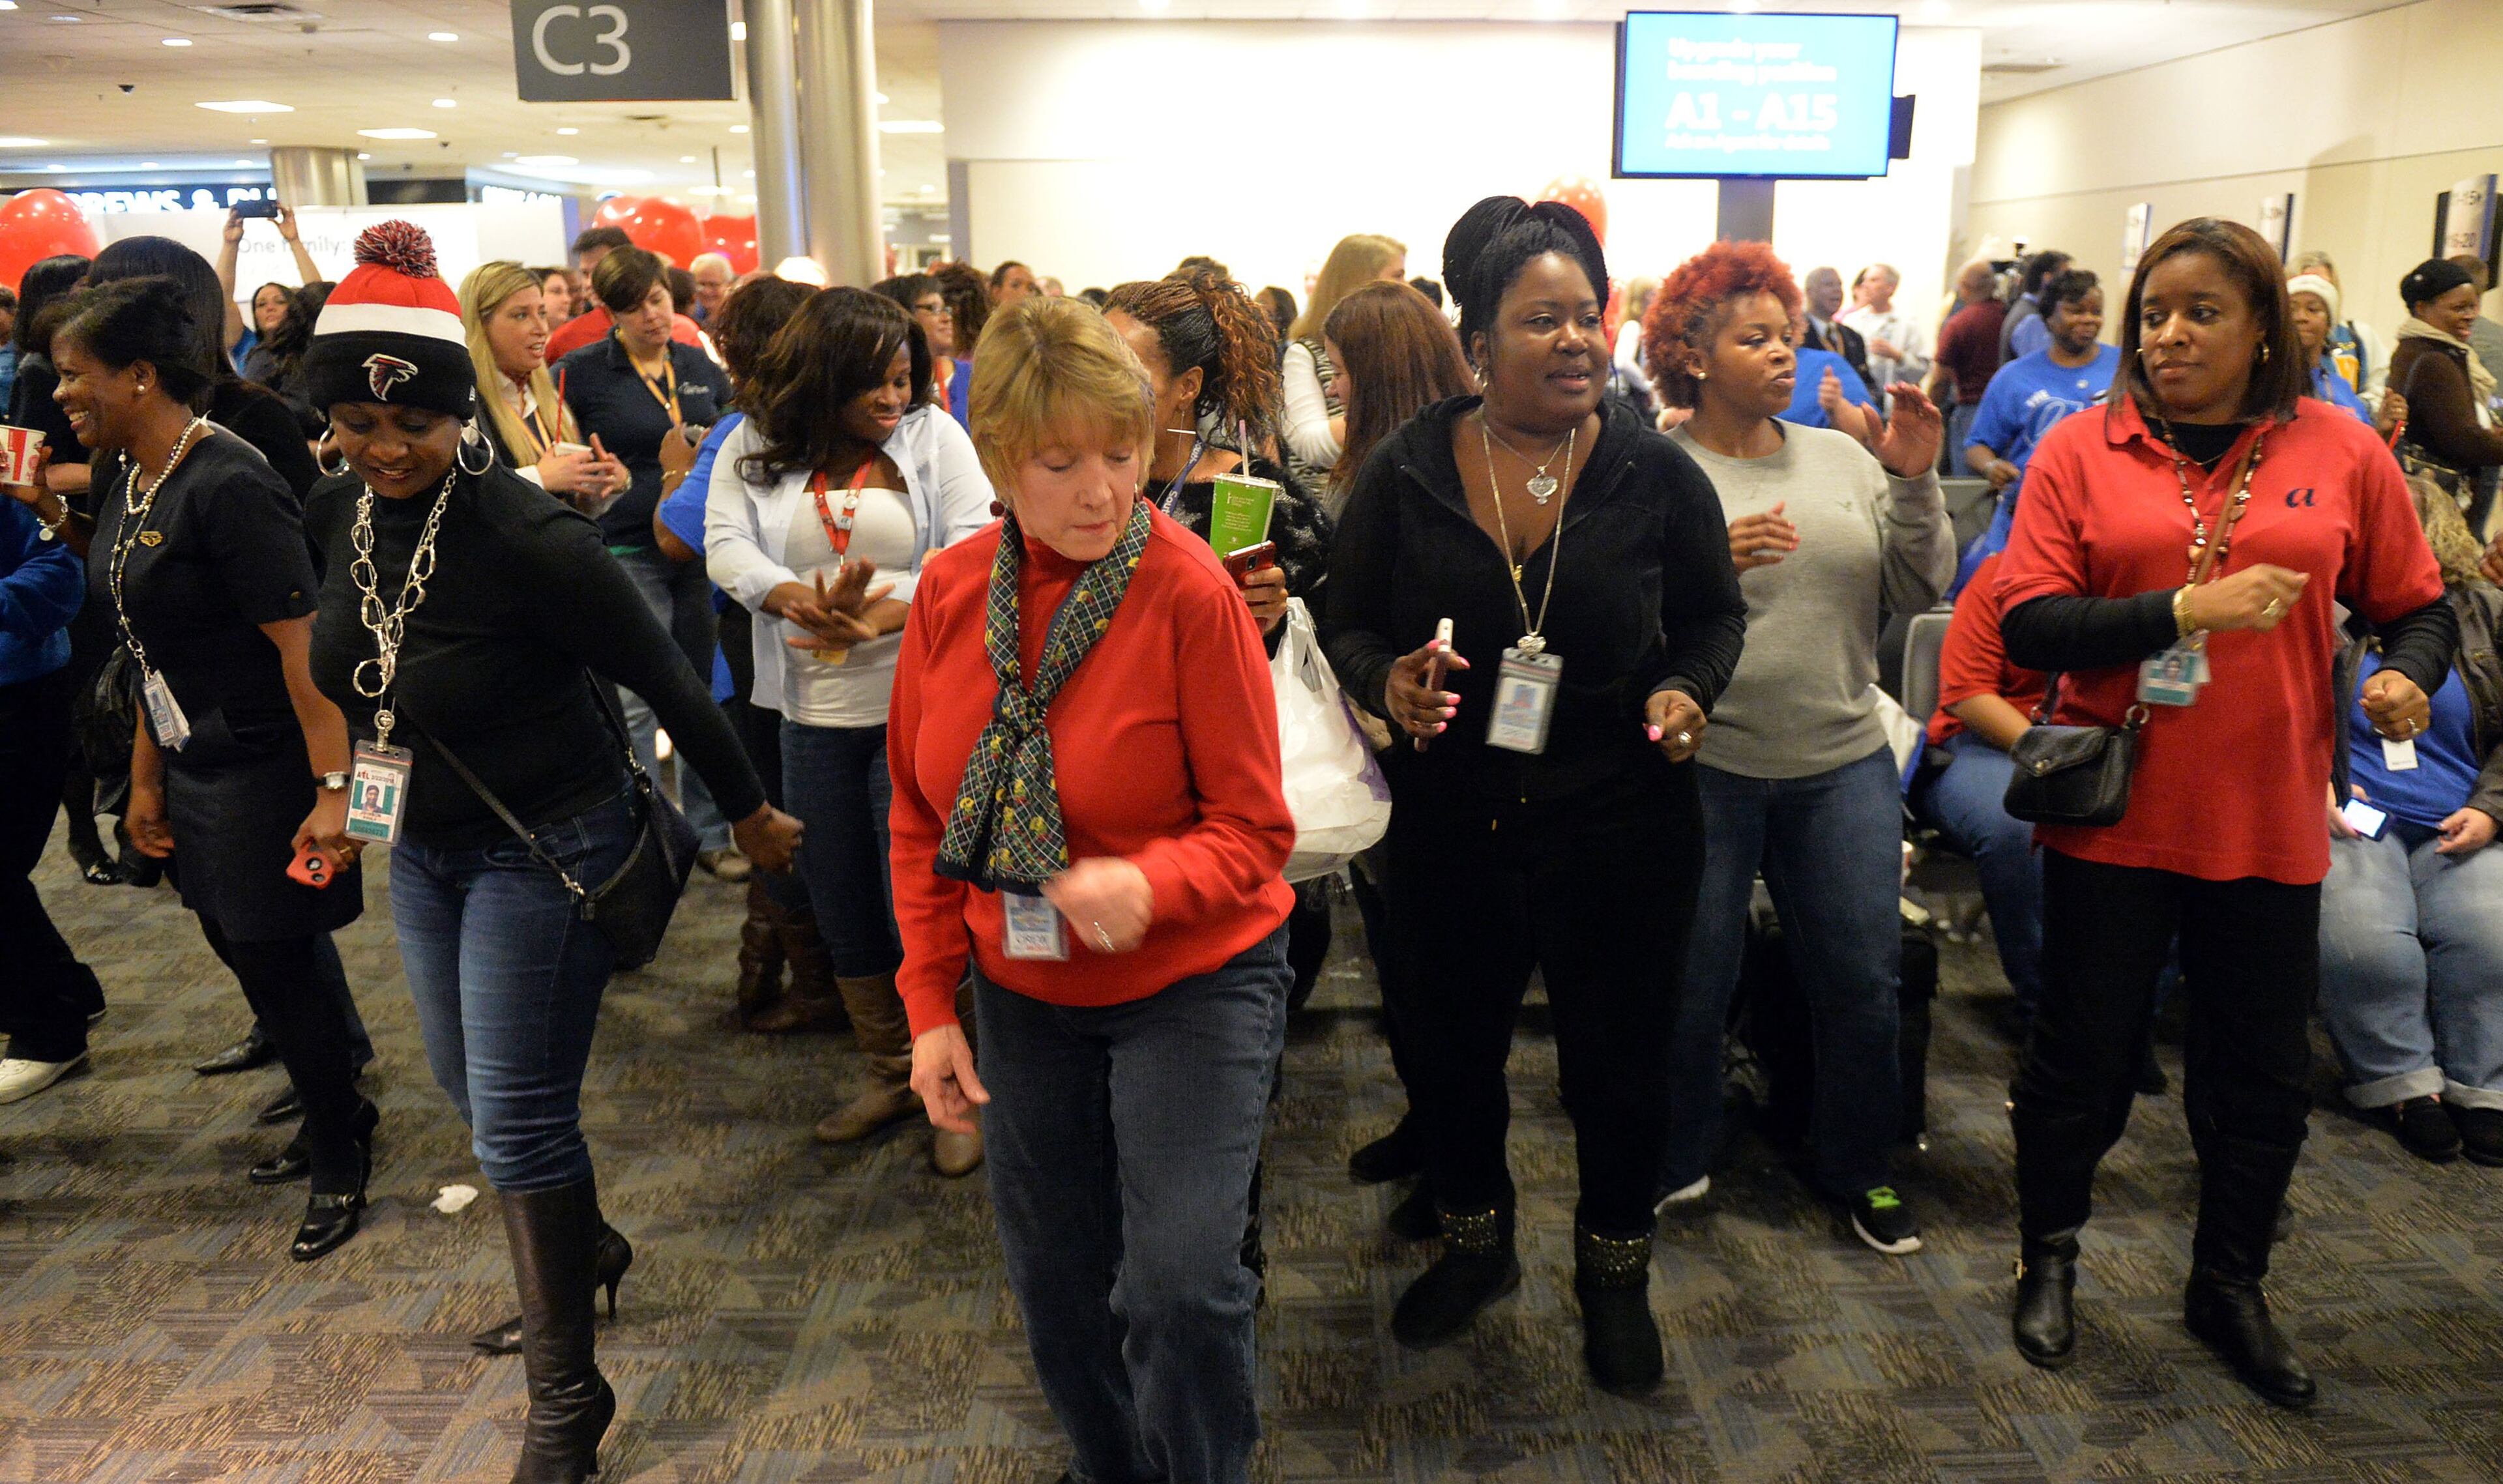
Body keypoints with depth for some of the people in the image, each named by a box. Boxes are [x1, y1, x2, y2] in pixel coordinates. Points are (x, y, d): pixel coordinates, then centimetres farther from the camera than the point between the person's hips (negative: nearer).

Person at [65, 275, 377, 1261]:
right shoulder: (127, 482, 8)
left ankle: (339, 1164, 21)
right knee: (243, 948, 16)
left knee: (276, 960, 1)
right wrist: (146, 779, 14)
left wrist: (334, 789, -26)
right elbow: (151, 646, 13)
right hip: (194, 768, 9)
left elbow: (303, 646, -24)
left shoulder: (226, 487, -20)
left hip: (263, 766, -9)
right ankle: (339, 1112, 36)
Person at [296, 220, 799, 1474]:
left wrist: (752, 814, -9)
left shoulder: (525, 538, -26)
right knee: (471, 1087, 21)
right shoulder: (335, 515, -4)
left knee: (519, 1120, -2)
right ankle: (582, 1253, 48)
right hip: (424, 848, 8)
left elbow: (664, 678, -18)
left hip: (544, 852, -7)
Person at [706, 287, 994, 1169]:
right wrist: (809, 604, -24)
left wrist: (878, 618, -23)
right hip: (814, 715, 3)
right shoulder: (757, 449, 5)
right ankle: (891, 1077, 31)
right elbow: (726, 547, -6)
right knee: (842, 905, 13)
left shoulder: (934, 437, -1)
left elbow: (972, 550, -11)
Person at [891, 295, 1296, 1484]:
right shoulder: (951, 590, -5)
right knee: (1053, 1278, 16)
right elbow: (920, 815, 4)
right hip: (1023, 994, 5)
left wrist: (1148, 884, -35)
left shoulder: (1190, 592, -18)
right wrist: (931, 1004, 1)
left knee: (1182, 1284, -12)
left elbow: (1253, 828, -15)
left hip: (1191, 985, -4)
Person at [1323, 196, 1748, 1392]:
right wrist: (1386, 681, -17)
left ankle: (1615, 1272, 42)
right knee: (1446, 1045, 16)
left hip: (1619, 830, -1)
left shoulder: (1655, 474, -5)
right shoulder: (1405, 473, -5)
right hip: (1449, 830, 1)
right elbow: (1348, 620, 3)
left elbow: (1714, 614, 7)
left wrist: (1687, 688, -12)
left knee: (1619, 1061, 13)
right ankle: (1476, 1242, 46)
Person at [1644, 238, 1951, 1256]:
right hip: (1704, 762, -4)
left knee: (1863, 980, 10)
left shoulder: (1842, 460, 7)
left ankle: (1854, 1169, 33)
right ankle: (1676, 1162, 32)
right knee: (1690, 986, 8)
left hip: (1842, 761, 4)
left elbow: (1918, 592, 4)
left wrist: (1915, 483, -8)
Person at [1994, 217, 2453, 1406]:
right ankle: (2048, 1260, 33)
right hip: (2115, 810, -2)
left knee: (2263, 1070, 14)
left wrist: (2407, 676, -11)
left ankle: (2229, 1285, 36)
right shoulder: (2081, 450, -3)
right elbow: (2027, 626, -11)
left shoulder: (2341, 454, 2)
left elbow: (2417, 606, 10)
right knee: (2084, 1050, 11)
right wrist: (2183, 612, -21)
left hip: (2268, 819, 2)